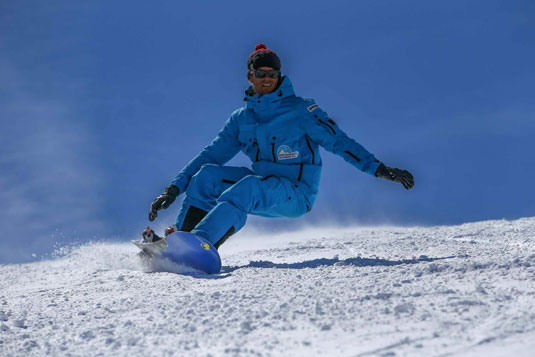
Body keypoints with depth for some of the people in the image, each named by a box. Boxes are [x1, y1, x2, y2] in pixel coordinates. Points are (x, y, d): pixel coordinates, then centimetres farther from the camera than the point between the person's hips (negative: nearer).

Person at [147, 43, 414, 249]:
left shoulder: (300, 110, -4)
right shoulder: (241, 119, 12)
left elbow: (338, 141, -8)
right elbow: (211, 155, 11)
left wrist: (378, 169, -18)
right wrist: (175, 188, 3)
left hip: (296, 195, -6)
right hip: (261, 191, 6)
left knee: (248, 186, -35)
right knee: (207, 174, -12)